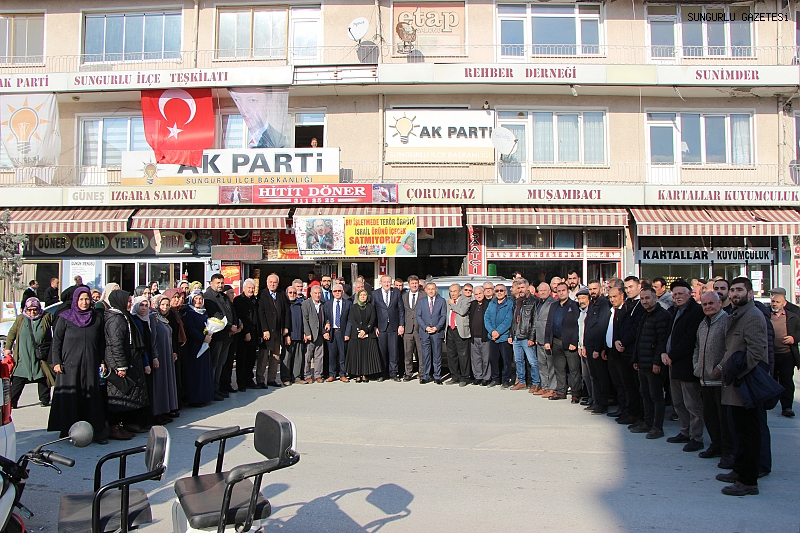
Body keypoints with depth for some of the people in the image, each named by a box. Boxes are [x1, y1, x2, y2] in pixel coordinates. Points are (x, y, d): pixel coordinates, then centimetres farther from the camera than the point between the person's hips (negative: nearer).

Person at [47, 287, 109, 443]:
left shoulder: (97, 317, 8)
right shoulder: (65, 318, 1)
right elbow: (56, 341, 2)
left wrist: (102, 362, 8)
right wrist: (56, 362, -5)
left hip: (91, 365, 2)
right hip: (69, 365, -2)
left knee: (92, 397, 1)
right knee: (69, 398, -1)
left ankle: (96, 431, 5)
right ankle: (67, 431, 8)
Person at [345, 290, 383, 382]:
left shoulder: (371, 307, 9)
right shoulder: (353, 308, 8)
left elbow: (372, 320, 0)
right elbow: (352, 321, -1)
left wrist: (365, 330, -12)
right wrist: (358, 331, -13)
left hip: (368, 335, 0)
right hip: (356, 335, 0)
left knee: (367, 355, -2)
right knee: (356, 355, -1)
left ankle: (365, 375, 5)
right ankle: (357, 375, 4)